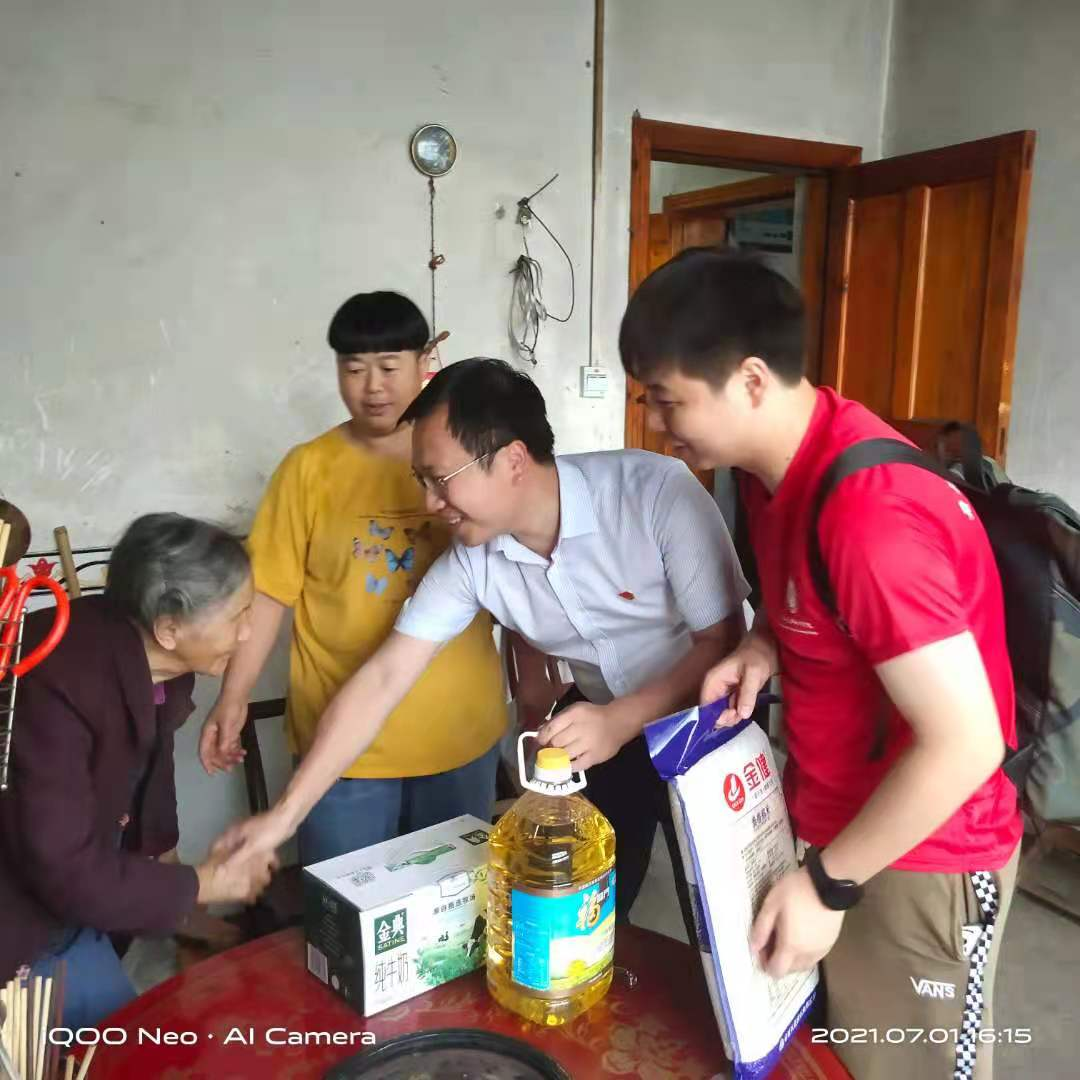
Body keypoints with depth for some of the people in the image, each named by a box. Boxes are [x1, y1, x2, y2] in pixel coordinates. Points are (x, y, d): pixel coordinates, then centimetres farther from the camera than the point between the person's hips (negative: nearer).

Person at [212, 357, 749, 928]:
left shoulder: (657, 492, -29)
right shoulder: (471, 559, -18)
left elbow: (724, 642, -23)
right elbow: (381, 680, -14)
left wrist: (622, 721, -36)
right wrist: (285, 813, -14)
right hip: (601, 724, 3)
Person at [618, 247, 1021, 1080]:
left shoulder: (870, 510, -31)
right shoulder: (777, 459, -2)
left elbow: (966, 744, -28)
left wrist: (829, 882, -19)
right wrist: (763, 644, -7)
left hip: (914, 862, -8)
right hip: (826, 823, 8)